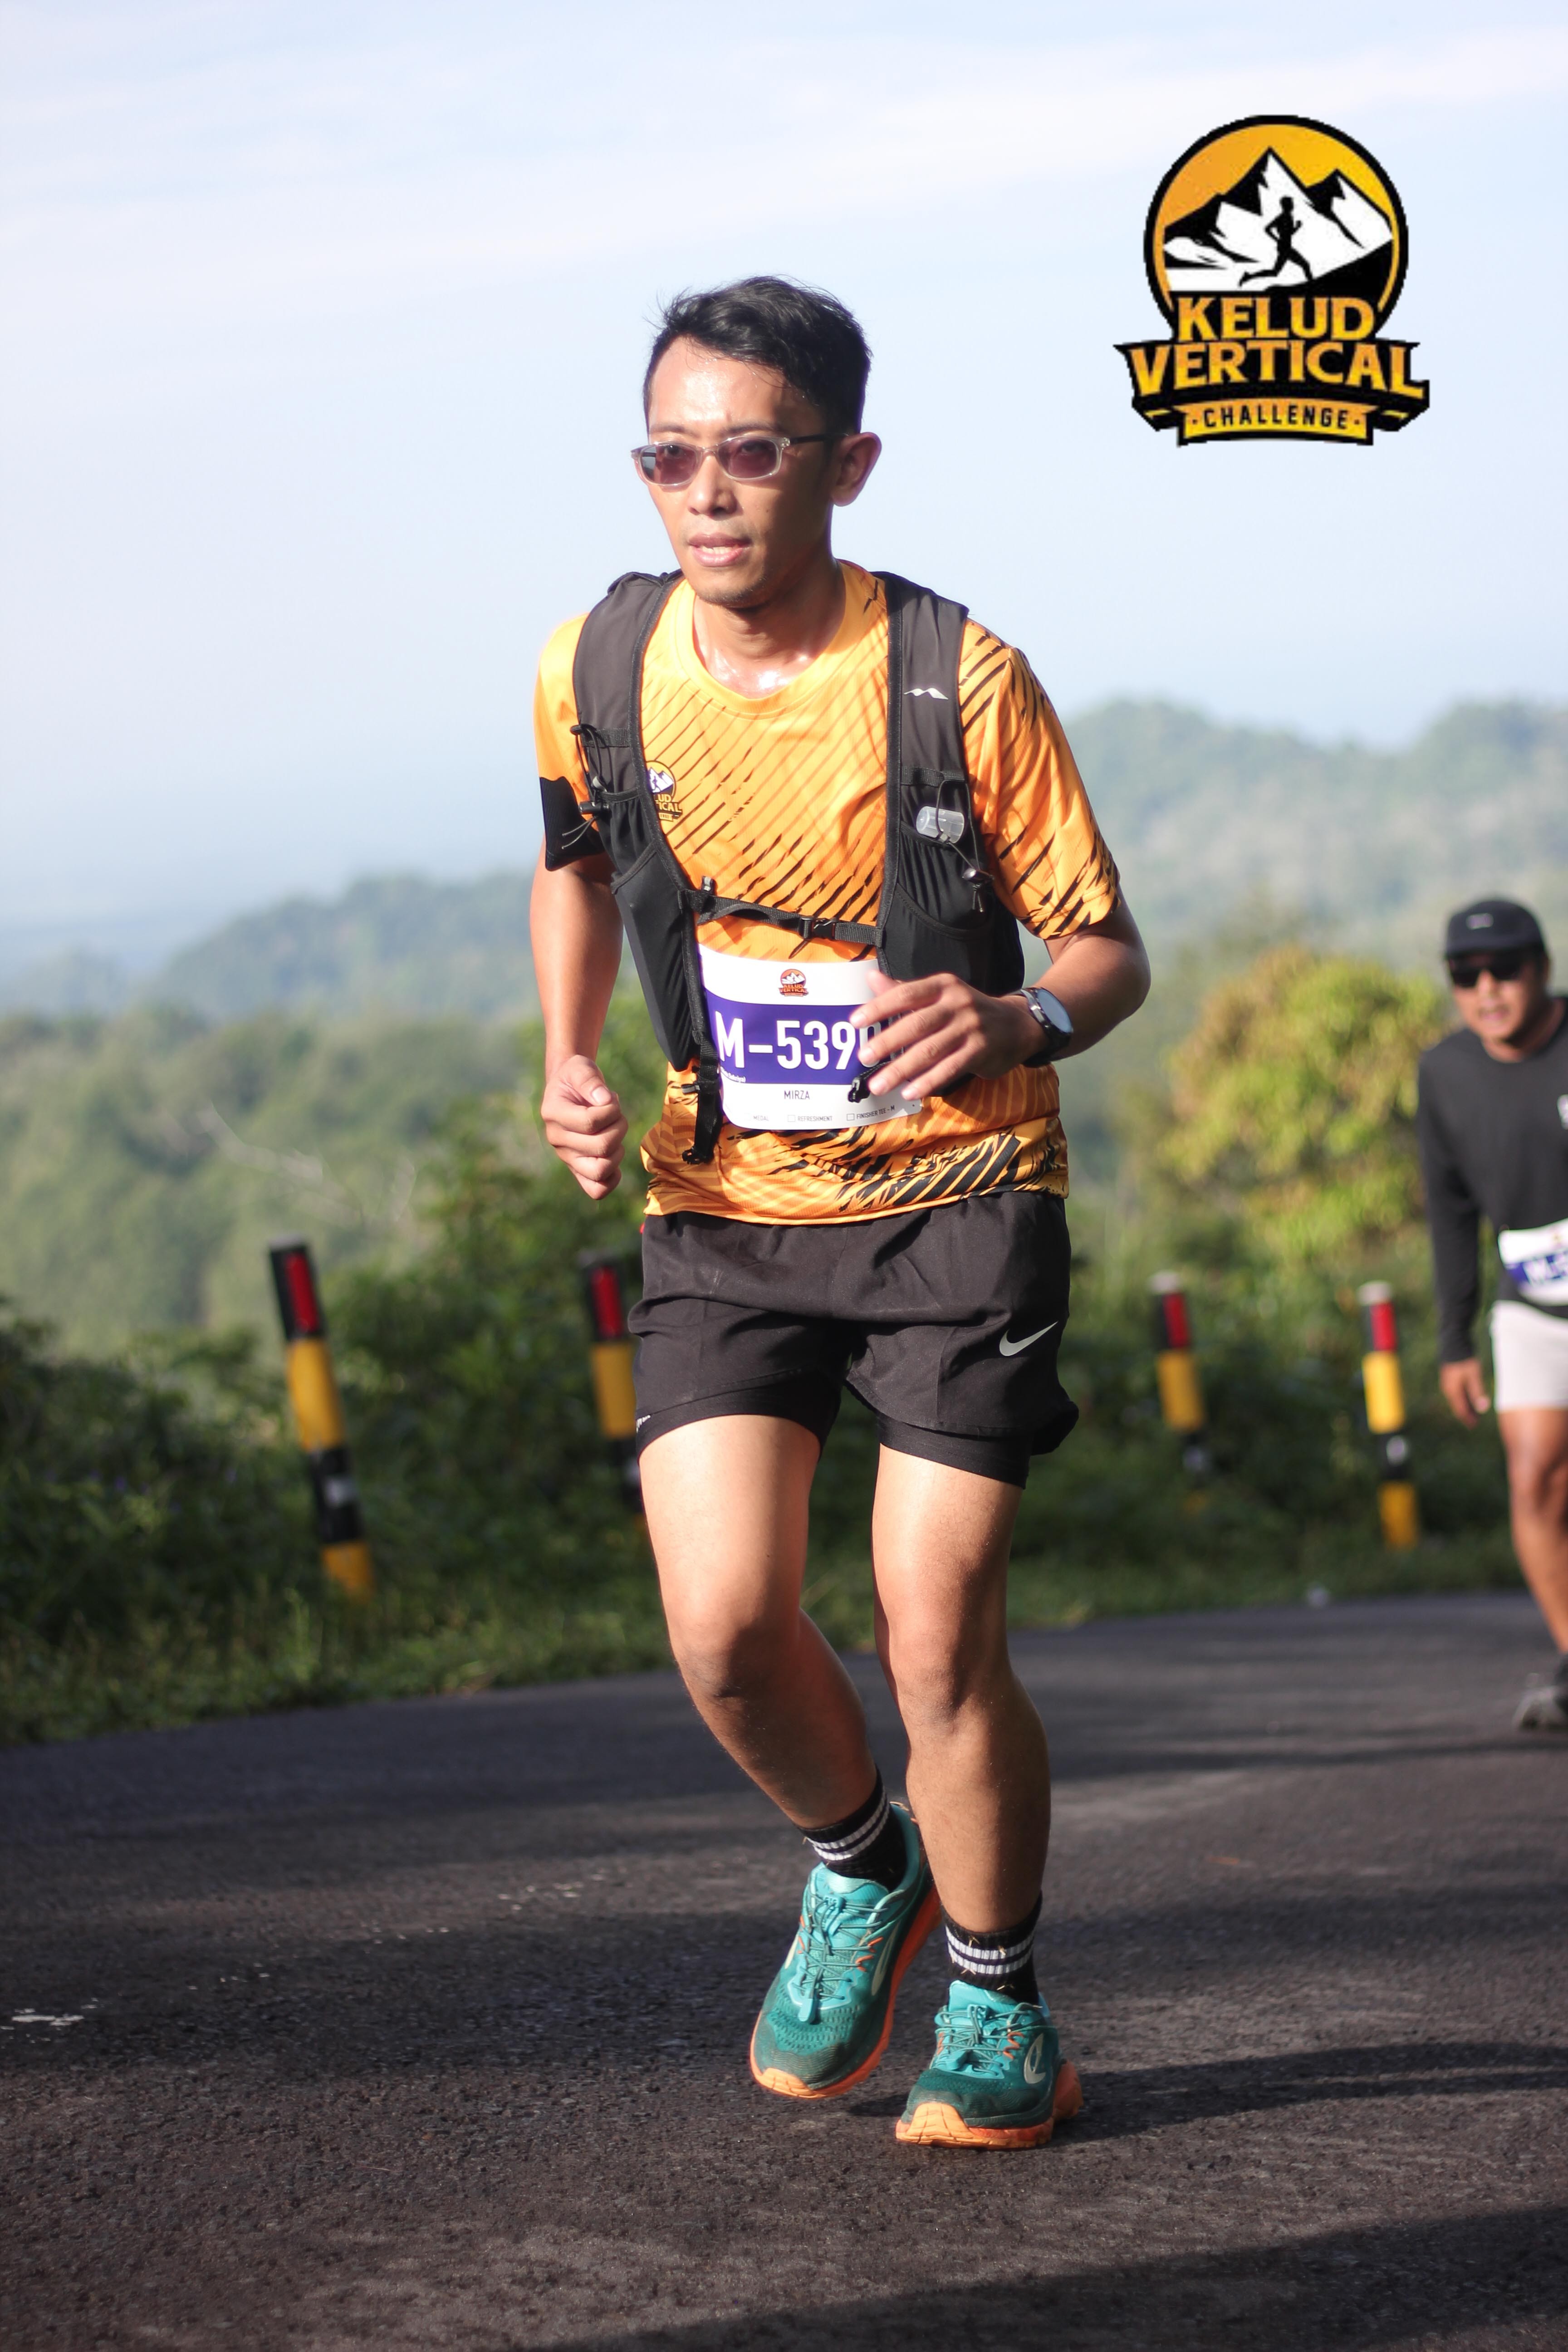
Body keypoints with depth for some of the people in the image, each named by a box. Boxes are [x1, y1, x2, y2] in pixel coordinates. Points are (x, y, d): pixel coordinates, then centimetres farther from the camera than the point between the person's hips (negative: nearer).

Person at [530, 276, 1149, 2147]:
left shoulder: (958, 682, -15)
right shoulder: (597, 669, -5)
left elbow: (1111, 952, -8)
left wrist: (1016, 1022, -31)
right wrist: (569, 1062, 2)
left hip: (954, 1193, -3)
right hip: (725, 1204, 3)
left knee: (936, 1632, -7)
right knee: (722, 1623, -11)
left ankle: (997, 2008, 18)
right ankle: (861, 1865, 22)